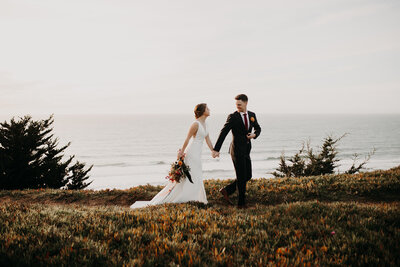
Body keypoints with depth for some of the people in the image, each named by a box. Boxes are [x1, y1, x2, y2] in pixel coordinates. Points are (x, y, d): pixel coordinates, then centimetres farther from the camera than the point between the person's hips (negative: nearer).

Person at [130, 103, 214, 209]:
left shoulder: (204, 124, 12)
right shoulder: (195, 124, -17)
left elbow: (207, 139, 15)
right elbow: (187, 139, -16)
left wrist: (213, 151, 8)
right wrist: (181, 152, -15)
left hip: (197, 154, 9)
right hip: (192, 153, -9)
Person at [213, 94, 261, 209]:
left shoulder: (252, 115, 7)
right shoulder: (233, 117, -10)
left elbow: (258, 128, 21)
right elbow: (223, 133, -11)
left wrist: (254, 134, -3)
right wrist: (216, 149, -17)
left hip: (246, 151, 6)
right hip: (237, 150, -6)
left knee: (248, 176, 10)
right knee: (241, 177, -4)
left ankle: (227, 190, 22)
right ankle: (241, 203, 6)